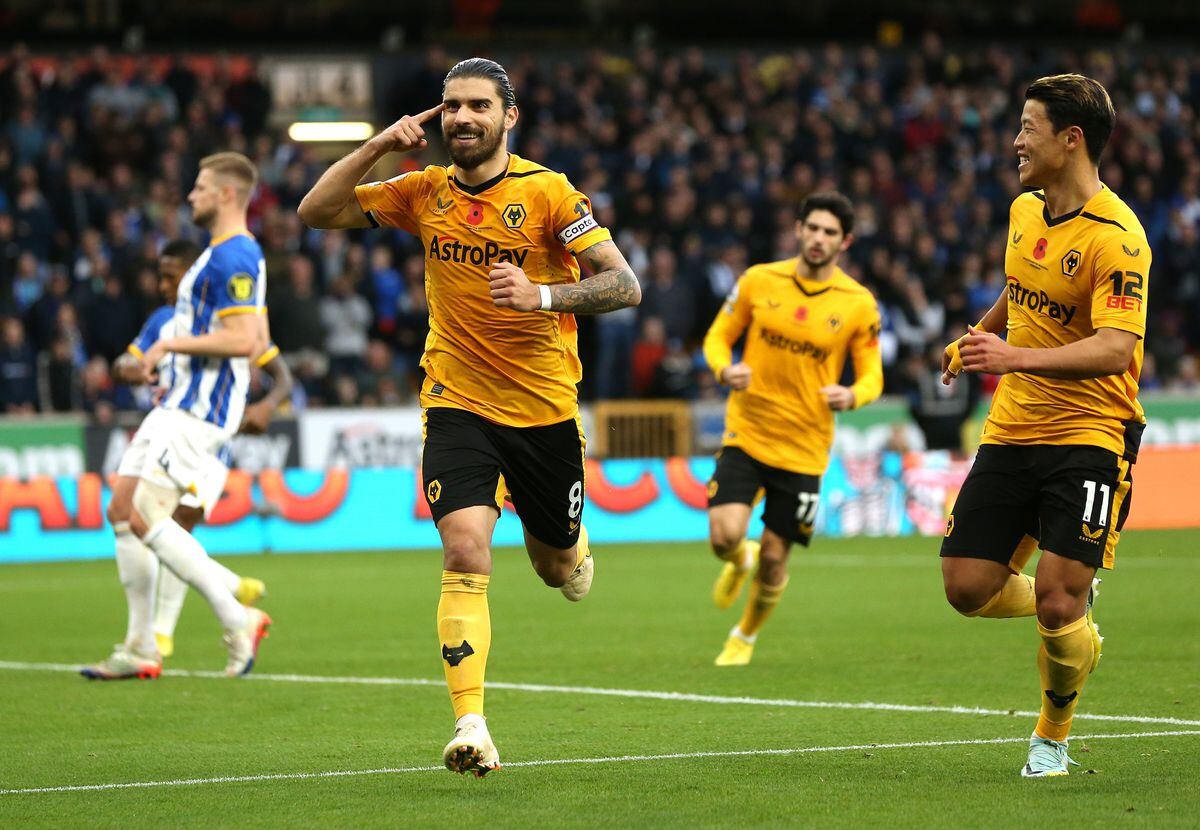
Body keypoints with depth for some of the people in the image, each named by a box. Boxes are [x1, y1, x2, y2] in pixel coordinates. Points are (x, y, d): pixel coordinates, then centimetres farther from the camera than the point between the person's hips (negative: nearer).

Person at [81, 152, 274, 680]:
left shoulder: (234, 257, -15)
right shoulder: (222, 254, 19)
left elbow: (244, 341, -25)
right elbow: (259, 343, 25)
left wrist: (171, 344, -17)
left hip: (199, 412, -11)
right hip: (179, 404, 11)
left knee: (146, 518, -17)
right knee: (124, 514, 8)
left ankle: (236, 619, -11)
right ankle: (140, 648, 11)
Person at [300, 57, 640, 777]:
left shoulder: (547, 192, -10)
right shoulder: (425, 191, 1)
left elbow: (625, 286, -14)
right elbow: (317, 211, 5)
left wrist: (541, 295, -30)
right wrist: (379, 146, -8)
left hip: (545, 408, -1)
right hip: (458, 404, 1)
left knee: (559, 566, 15)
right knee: (465, 555, -19)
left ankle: (570, 547, 54)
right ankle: (471, 725, -22)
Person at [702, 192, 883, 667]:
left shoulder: (858, 304, -4)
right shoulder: (759, 281, -2)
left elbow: (872, 375, 3)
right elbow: (718, 336, 8)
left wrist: (852, 396, -21)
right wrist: (725, 368, -15)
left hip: (805, 447, 0)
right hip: (746, 432, 0)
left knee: (774, 557, 3)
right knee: (725, 536, -17)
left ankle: (746, 636, 34)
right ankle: (739, 561, 23)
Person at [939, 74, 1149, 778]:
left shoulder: (1116, 236, -17)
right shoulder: (1025, 211, 7)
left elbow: (1115, 349, -27)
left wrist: (1018, 357, -37)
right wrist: (977, 337, 32)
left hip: (1089, 436, -7)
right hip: (1011, 430, 7)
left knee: (1057, 605, -12)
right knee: (968, 587, -2)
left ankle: (1053, 737, 13)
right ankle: (1073, 611, 28)